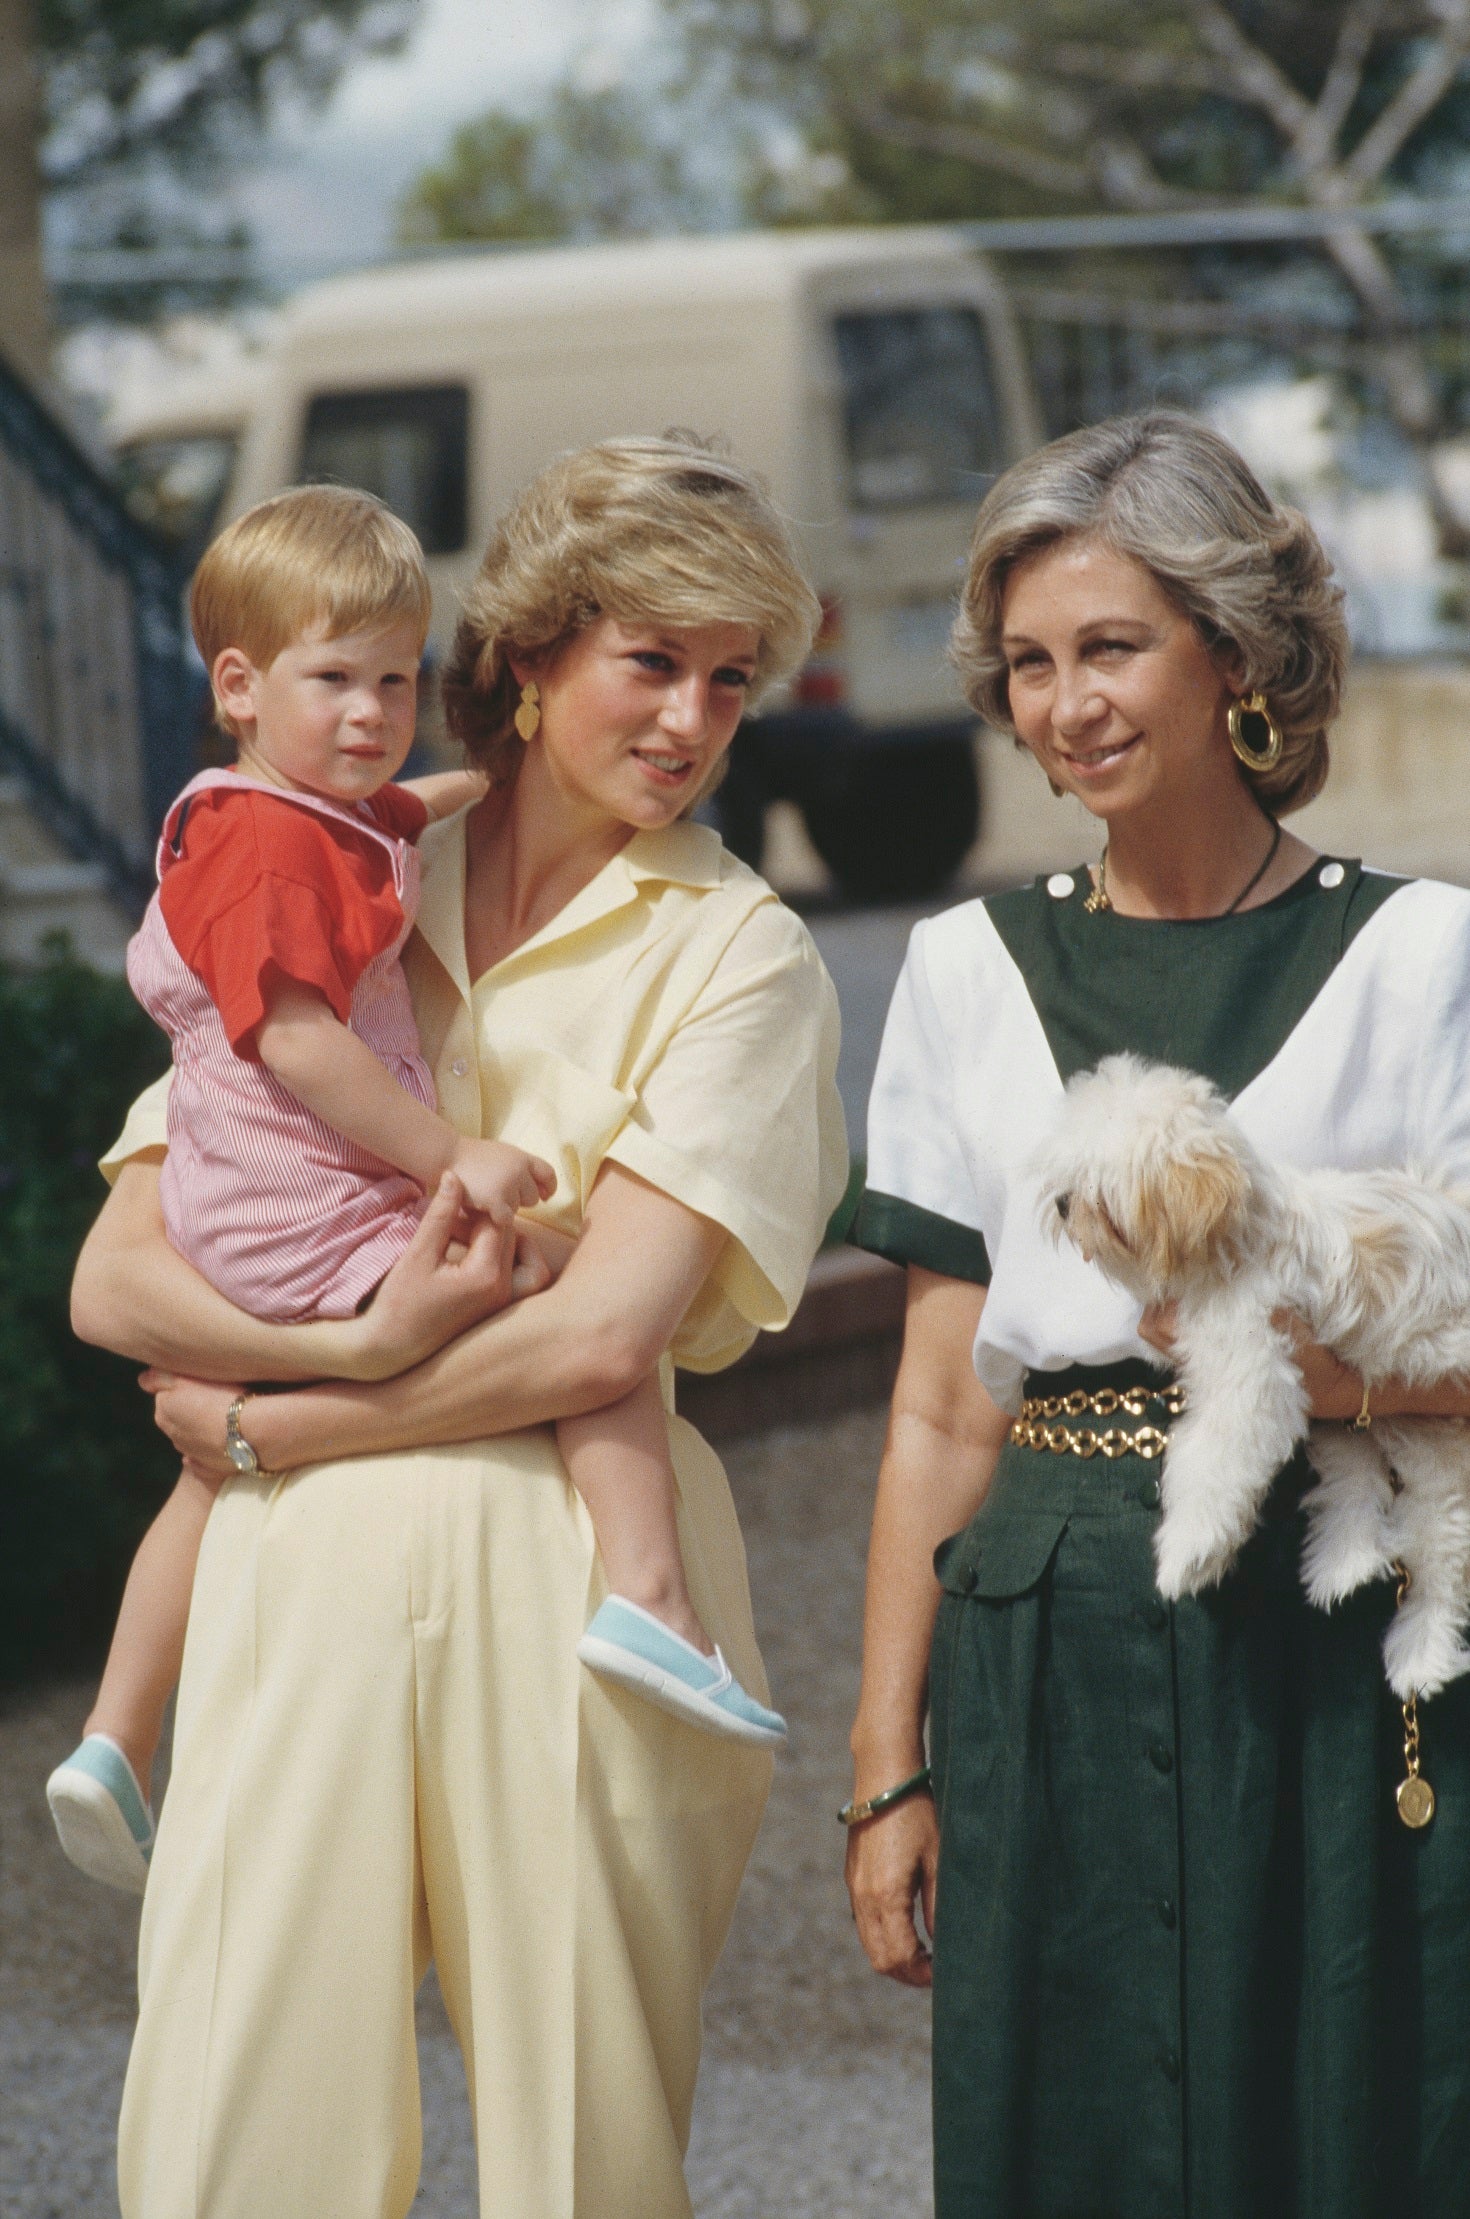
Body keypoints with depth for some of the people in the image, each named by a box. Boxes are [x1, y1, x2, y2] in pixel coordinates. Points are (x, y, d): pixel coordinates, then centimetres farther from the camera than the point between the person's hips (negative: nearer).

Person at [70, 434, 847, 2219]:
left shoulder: (735, 956, 4)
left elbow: (604, 1334, -8)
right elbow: (112, 1279, 7)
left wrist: (260, 1417, -3)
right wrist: (363, 1338, -10)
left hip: (570, 1576, -2)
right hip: (299, 1571, 2)